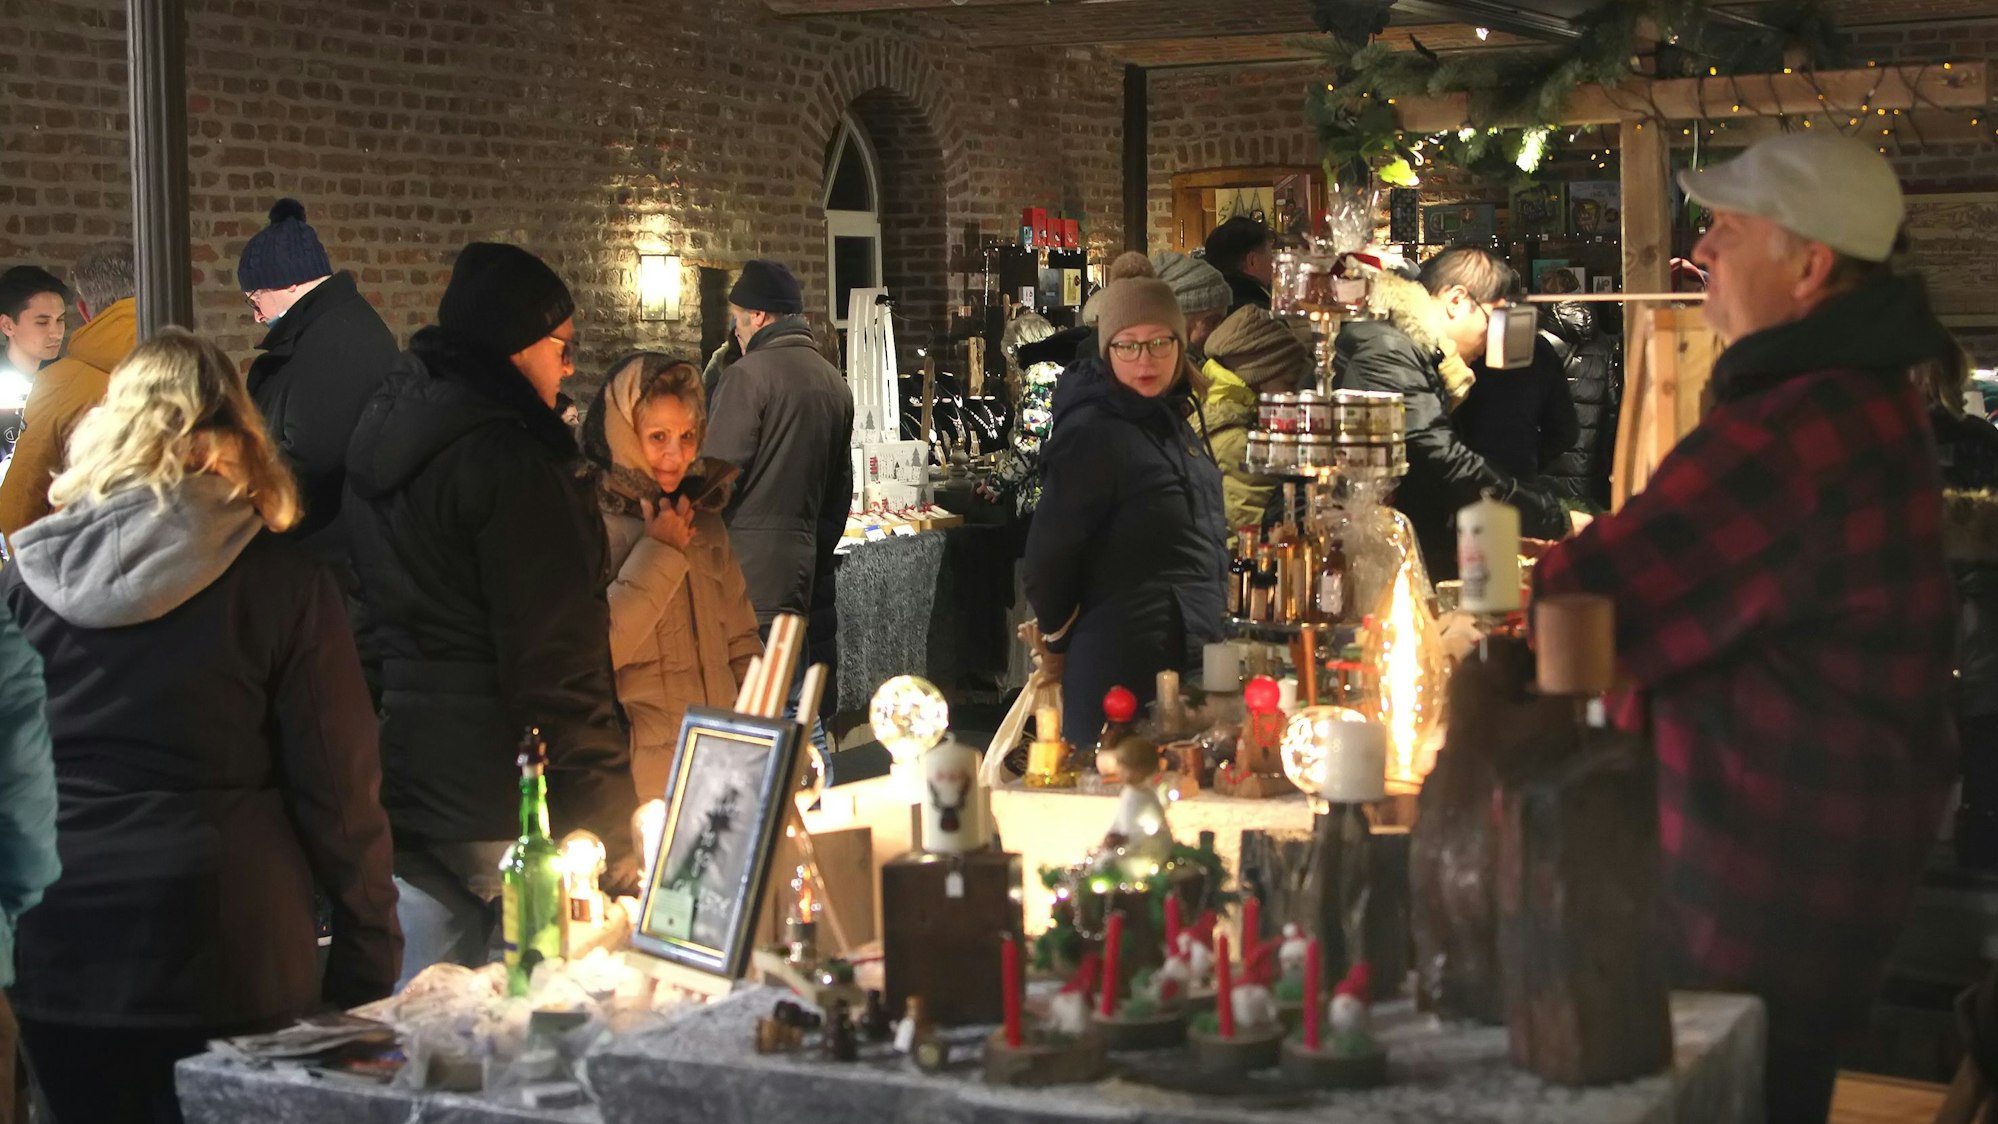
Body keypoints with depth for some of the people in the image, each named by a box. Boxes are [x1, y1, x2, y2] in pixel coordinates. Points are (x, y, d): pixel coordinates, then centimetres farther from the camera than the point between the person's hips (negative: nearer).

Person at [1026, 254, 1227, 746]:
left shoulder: (1170, 420, 11)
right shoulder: (1093, 433, -15)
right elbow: (1050, 553, -13)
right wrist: (1061, 635, 0)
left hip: (1188, 655, 9)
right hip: (1128, 666, -9)